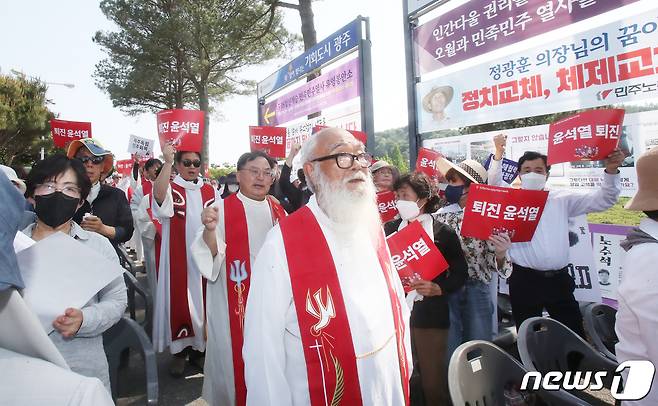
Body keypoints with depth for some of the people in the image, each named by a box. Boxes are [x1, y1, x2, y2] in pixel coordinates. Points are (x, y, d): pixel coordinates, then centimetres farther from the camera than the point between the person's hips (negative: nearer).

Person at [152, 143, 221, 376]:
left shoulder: (210, 192, 9)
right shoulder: (170, 189, 0)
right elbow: (159, 195, -25)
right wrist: (167, 162, -34)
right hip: (177, 258, -2)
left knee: (203, 300, 8)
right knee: (179, 300, 3)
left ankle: (199, 348, 23)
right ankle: (179, 350, 19)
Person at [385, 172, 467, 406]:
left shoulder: (443, 232, -2)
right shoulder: (390, 229, 8)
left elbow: (460, 272, 1)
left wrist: (438, 289, -14)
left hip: (430, 313, -2)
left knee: (433, 380, 7)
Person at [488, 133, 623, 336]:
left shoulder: (561, 199, 8)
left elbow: (602, 200, 6)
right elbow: (494, 182, -13)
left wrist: (611, 171, -10)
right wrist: (498, 154, -27)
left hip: (559, 278, 2)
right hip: (524, 279, -2)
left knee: (575, 333, 8)